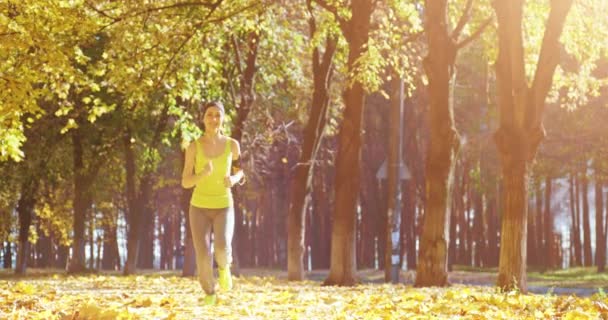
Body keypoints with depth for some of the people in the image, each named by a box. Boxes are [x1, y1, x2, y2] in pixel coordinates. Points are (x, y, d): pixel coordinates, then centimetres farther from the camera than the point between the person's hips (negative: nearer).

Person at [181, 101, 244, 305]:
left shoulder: (232, 144, -4)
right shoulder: (194, 147, -7)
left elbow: (239, 172, 12)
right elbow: (186, 183, -6)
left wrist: (233, 180, -14)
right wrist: (203, 174, -28)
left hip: (223, 207, 0)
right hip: (199, 207, 0)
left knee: (222, 248, -27)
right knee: (203, 256, -12)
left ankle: (224, 267, 11)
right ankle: (209, 294, 17)